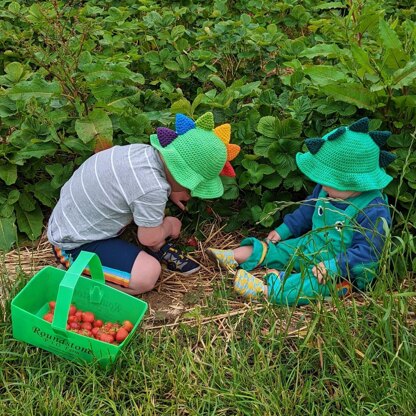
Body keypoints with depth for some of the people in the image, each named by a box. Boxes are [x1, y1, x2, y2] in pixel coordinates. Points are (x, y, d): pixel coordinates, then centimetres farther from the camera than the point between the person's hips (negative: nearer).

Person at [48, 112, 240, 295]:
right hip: (74, 245, -9)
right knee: (147, 275, -23)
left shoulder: (146, 151, -9)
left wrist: (170, 193, 9)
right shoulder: (152, 190, -33)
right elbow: (149, 239, -16)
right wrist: (169, 226, 3)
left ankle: (160, 250, 18)